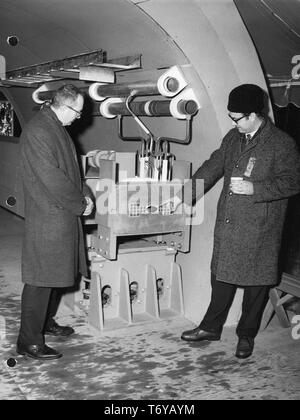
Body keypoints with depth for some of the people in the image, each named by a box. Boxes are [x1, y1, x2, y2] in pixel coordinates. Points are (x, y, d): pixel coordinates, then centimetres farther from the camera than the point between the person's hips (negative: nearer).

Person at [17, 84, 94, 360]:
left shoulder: (57, 128, 14)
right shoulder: (38, 132, -18)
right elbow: (51, 179, -23)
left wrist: (84, 193, 5)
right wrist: (81, 204, -14)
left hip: (64, 216, 10)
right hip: (46, 217, -10)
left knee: (58, 273, 18)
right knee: (41, 279, -4)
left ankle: (46, 322, 35)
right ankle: (29, 341, 6)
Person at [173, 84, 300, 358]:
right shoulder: (233, 138, 9)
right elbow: (212, 168, 15)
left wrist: (254, 188, -22)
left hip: (259, 231, -6)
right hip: (227, 224, 6)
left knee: (256, 283, 7)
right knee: (222, 276, 16)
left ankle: (247, 335, 26)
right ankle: (211, 328, 32)